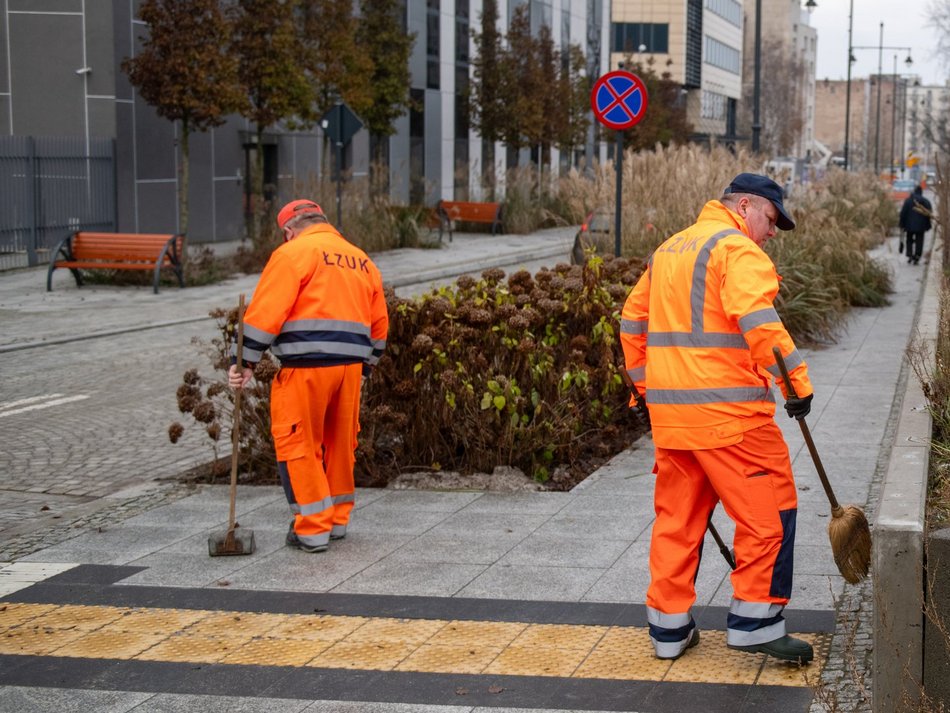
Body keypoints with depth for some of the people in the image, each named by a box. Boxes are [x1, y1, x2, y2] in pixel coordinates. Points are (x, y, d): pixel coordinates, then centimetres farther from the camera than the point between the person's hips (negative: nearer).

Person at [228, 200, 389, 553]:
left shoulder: (293, 253, -1)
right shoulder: (361, 260, 20)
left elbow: (265, 311, -10)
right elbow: (378, 323, 21)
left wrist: (246, 360, -8)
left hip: (306, 366, -7)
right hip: (350, 365, 7)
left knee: (298, 444, 2)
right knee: (341, 442, 18)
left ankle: (313, 529, 2)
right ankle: (337, 520, 27)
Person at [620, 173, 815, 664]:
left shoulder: (668, 250, 21)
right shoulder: (737, 249, -7)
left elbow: (633, 319, 26)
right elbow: (758, 321, -21)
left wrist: (645, 385, 32)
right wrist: (797, 381, -20)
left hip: (669, 411, 8)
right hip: (727, 409, -8)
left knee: (678, 514, 14)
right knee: (769, 508, 0)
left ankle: (669, 627, 17)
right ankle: (754, 620, 1)